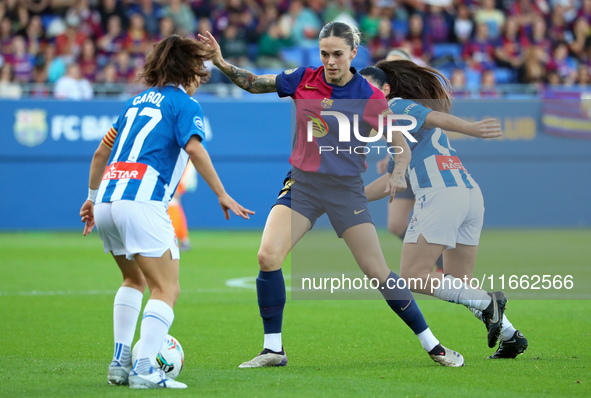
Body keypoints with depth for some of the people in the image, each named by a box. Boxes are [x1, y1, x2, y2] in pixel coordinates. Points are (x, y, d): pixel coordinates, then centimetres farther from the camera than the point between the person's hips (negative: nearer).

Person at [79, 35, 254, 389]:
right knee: (167, 289, -5)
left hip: (107, 200, 8)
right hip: (142, 203, -8)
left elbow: (101, 153, 27)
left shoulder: (138, 101, 24)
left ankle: (120, 363, 19)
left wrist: (92, 198, 35)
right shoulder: (184, 104, 3)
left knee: (135, 280, 26)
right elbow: (195, 150, -14)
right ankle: (145, 370, -19)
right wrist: (223, 196, -12)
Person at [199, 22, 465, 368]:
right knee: (268, 256, -18)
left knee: (378, 271, -5)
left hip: (346, 188, -2)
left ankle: (432, 345, 11)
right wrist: (222, 62, -3)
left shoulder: (370, 98, -8)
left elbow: (401, 146, -1)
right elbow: (253, 83, 11)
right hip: (302, 184, 2)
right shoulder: (303, 80, -1)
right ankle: (273, 349, -5)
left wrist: (398, 175, -20)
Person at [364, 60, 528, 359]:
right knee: (459, 284, 14)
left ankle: (487, 303, -16)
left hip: (441, 195, -9)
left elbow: (436, 117, -16)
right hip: (471, 192, 9)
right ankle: (510, 335, 3)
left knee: (412, 276, -7)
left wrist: (470, 129, -33)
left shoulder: (397, 106, 5)